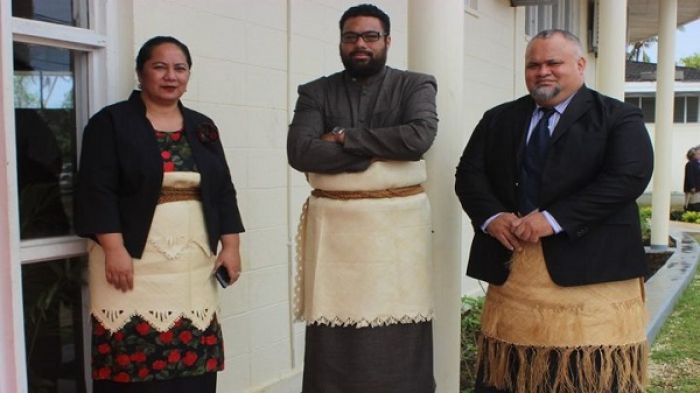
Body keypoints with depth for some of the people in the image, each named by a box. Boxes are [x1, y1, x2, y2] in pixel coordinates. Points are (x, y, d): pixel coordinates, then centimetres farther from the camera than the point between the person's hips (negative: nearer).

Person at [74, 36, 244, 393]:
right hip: (134, 260, -4)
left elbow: (224, 190, 14)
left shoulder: (203, 128, 15)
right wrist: (114, 249, -16)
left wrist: (230, 245, 6)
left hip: (194, 263, 4)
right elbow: (97, 190, -7)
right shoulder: (111, 122, 1)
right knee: (135, 363, -5)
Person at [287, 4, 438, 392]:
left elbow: (419, 137, -13)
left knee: (399, 337, 0)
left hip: (398, 223, -1)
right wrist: (382, 151, -12)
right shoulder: (316, 93, 8)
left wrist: (345, 138, -9)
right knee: (334, 337, 1)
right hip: (334, 224, 1)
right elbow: (300, 152, -8)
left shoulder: (416, 85, 6)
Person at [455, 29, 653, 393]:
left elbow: (630, 176, -11)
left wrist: (554, 219, -19)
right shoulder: (497, 119, 16)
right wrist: (491, 216, -10)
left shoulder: (619, 117, 2)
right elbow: (469, 173, 11)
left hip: (589, 264, -3)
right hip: (510, 267, 4)